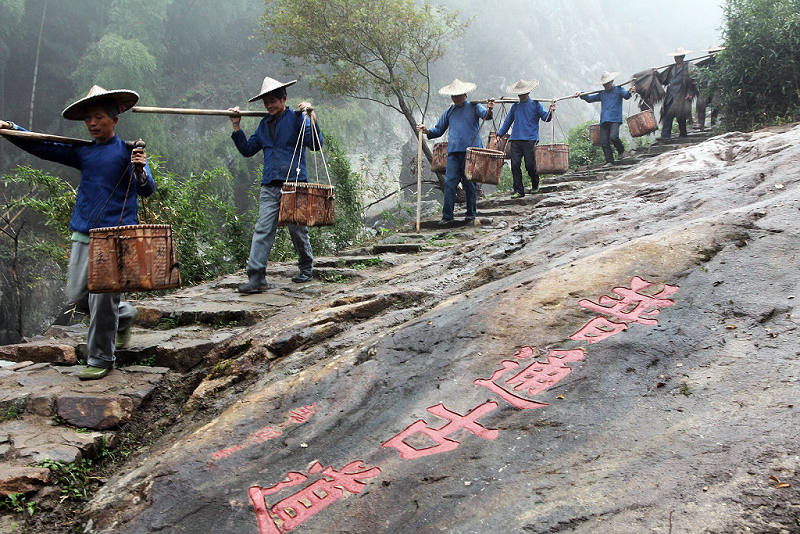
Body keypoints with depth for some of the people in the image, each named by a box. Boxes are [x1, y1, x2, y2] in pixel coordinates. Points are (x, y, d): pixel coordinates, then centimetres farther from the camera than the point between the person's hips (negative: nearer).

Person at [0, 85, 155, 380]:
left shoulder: (128, 151, -1)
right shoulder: (82, 151, 13)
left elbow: (146, 191, -7)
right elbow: (42, 147, 9)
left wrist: (140, 171, -27)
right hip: (83, 234, 6)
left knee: (102, 297, -5)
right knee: (77, 296, 9)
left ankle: (100, 358, 11)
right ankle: (123, 314, 35)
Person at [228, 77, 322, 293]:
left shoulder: (297, 118, 1)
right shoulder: (264, 124, 18)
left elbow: (315, 145, -11)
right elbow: (247, 150, 22)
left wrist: (311, 118, -20)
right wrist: (236, 127, 14)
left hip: (294, 183, -4)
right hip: (270, 186, 4)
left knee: (297, 230, 5)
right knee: (262, 230, -5)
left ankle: (306, 268, 26)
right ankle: (256, 277, -7)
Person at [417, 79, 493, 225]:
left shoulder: (473, 107, 6)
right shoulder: (449, 112, 19)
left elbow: (484, 114, -13)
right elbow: (439, 129, 23)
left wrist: (488, 110, -36)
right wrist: (427, 131, 4)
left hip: (471, 151, -3)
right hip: (453, 152, 3)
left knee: (469, 183, 2)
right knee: (450, 183, -5)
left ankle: (471, 214, 15)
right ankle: (447, 216, -3)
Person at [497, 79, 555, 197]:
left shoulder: (535, 104, 6)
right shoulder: (515, 106, 16)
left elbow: (545, 118, -1)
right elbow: (507, 122, 20)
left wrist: (550, 111, -22)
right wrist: (499, 135, 14)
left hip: (530, 140, -3)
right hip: (515, 140, 4)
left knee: (530, 165, -4)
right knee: (515, 165, -4)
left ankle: (535, 185, 22)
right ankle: (518, 191, 3)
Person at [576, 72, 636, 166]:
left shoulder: (618, 90, 8)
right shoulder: (602, 94, 21)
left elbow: (626, 95, -11)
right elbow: (589, 98, 23)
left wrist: (630, 92, -34)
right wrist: (581, 95, 7)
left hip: (615, 120, -5)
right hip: (604, 121, 5)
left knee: (613, 137, -23)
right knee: (604, 142, -2)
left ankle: (621, 150, 6)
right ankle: (609, 161, 4)